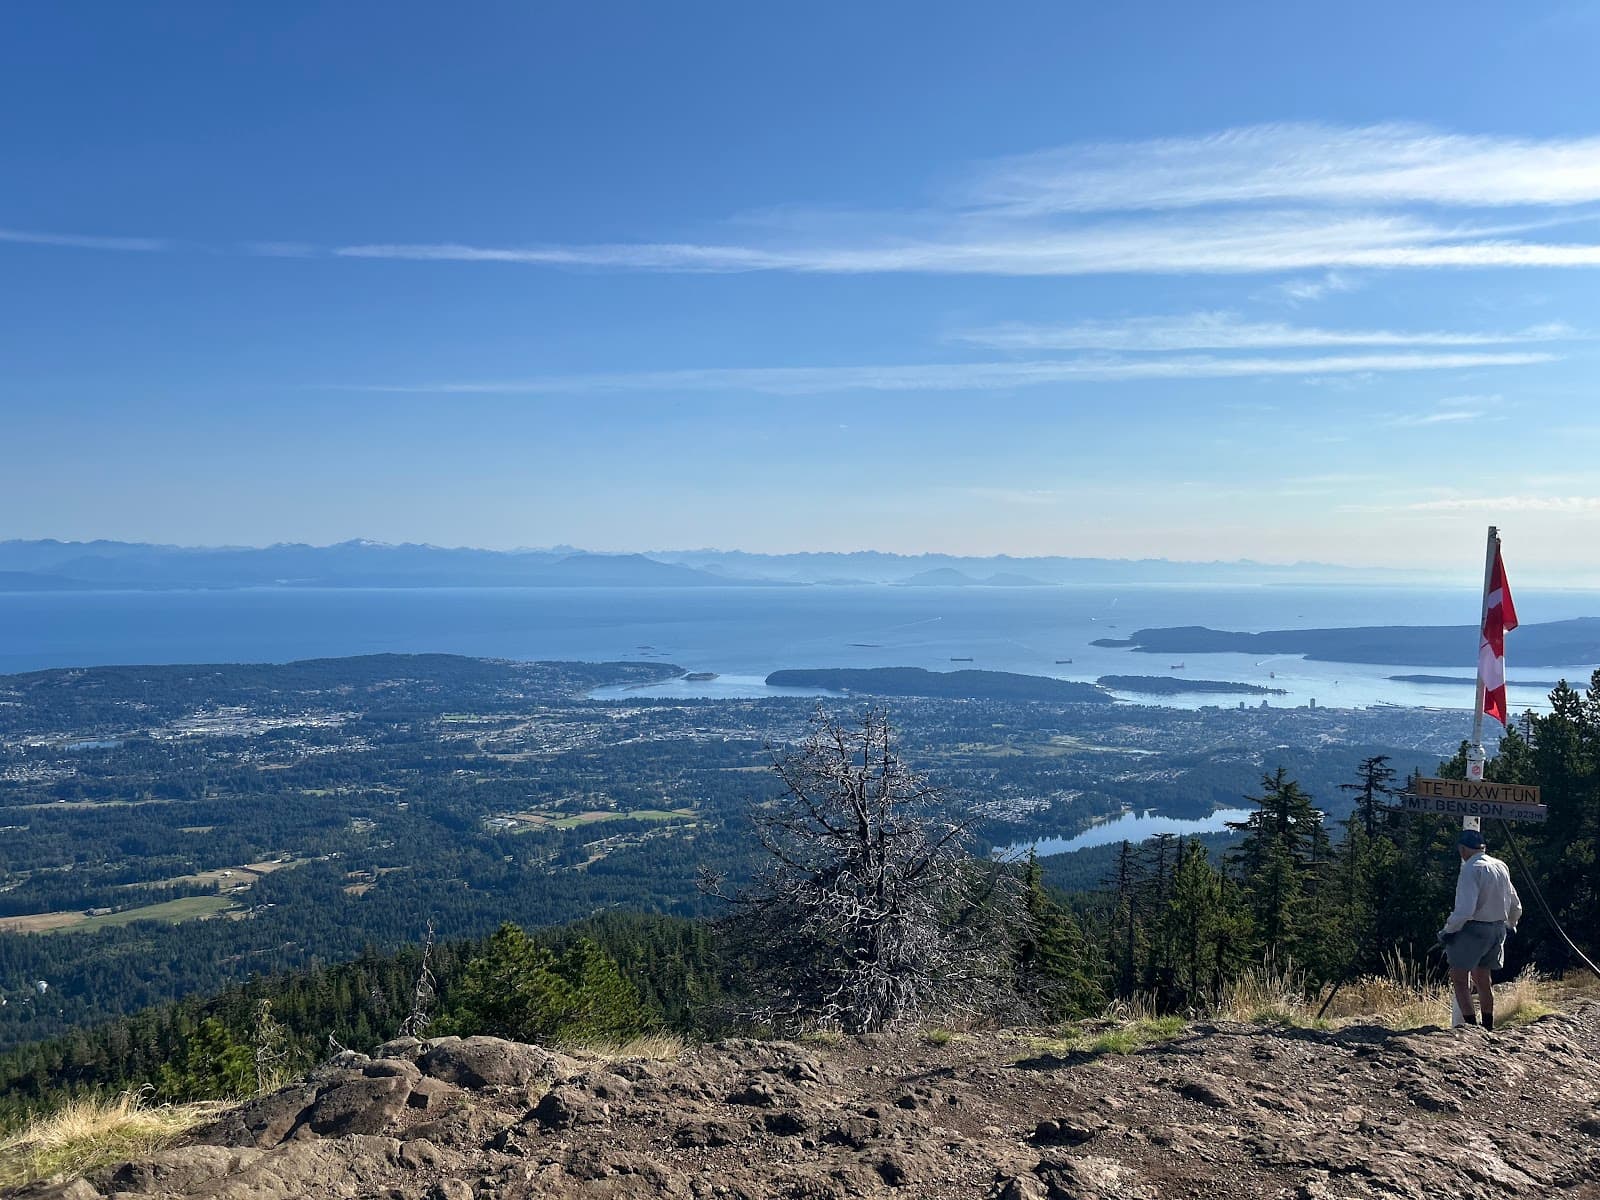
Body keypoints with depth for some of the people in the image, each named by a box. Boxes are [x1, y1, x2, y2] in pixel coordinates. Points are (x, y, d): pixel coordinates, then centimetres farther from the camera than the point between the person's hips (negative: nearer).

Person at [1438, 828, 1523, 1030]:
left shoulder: (1471, 869, -18)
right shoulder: (1501, 867, 7)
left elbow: (1464, 911, -25)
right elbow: (1516, 906, 18)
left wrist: (1448, 930, -12)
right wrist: (1510, 926, 35)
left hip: (1473, 929, -8)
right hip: (1498, 929, 8)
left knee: (1459, 979, -1)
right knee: (1483, 978, 21)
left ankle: (1471, 1026, -8)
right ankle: (1488, 1027, 30)